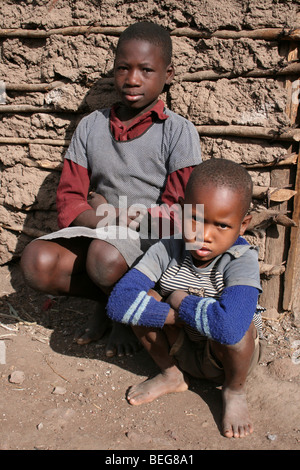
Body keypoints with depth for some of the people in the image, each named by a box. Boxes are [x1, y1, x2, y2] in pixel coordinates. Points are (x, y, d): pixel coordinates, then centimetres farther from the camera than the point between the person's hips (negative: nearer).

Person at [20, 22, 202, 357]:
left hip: (152, 240, -3)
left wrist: (108, 210, -7)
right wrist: (109, 220, -17)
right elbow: (69, 201, 3)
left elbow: (176, 214, -10)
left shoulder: (179, 132, -6)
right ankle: (109, 298, 4)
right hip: (98, 232, 4)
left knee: (105, 256, -35)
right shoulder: (91, 127, 6)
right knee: (36, 261, -22)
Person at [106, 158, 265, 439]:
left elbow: (229, 327, -49)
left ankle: (234, 390, -1)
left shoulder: (242, 261, -30)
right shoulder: (167, 250, -19)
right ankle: (171, 375, 5)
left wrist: (181, 301, -32)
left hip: (228, 356, -3)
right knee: (144, 299, -20)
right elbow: (118, 303, -28)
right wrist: (175, 315, -34)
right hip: (181, 349, 3)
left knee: (228, 328, -36)